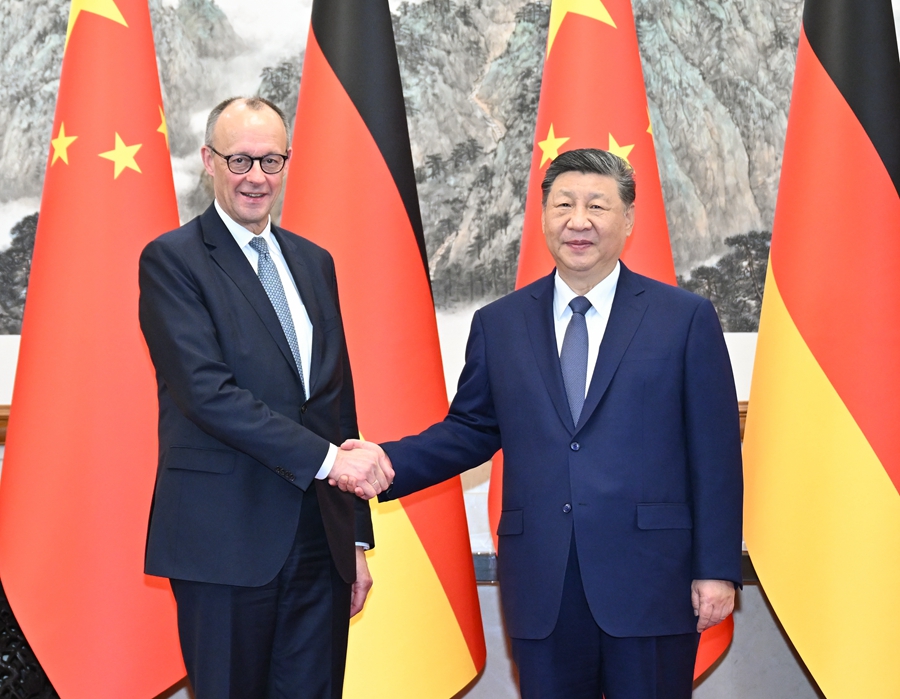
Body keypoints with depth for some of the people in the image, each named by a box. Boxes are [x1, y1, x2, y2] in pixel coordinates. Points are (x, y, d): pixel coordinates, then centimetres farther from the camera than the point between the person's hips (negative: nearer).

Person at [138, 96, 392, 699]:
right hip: (225, 540, -5)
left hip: (322, 538, 6)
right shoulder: (172, 260, -5)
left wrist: (357, 537, 14)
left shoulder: (314, 262, 15)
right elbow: (207, 392, -16)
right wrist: (329, 458, -18)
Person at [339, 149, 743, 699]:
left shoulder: (686, 318, 1)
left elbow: (715, 454, -1)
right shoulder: (498, 324, 9)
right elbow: (471, 430, 13)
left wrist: (718, 570, -4)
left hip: (651, 584, -2)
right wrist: (390, 462, -4)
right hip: (541, 589, 2)